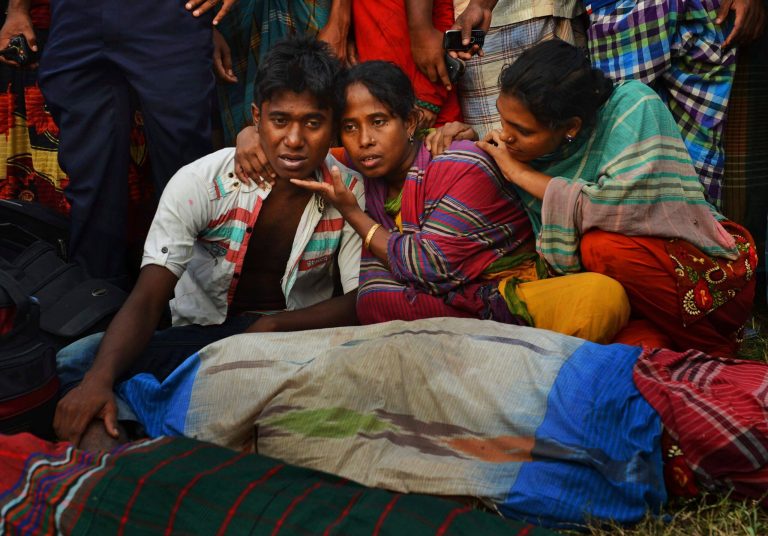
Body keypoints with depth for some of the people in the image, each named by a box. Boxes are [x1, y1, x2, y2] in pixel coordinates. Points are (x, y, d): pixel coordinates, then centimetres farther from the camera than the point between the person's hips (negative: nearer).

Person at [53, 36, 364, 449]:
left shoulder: (350, 192, -7)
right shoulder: (199, 183, -14)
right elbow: (147, 300, -21)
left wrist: (272, 327, -21)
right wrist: (99, 380, -40)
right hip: (200, 333, -1)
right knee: (73, 366, -25)